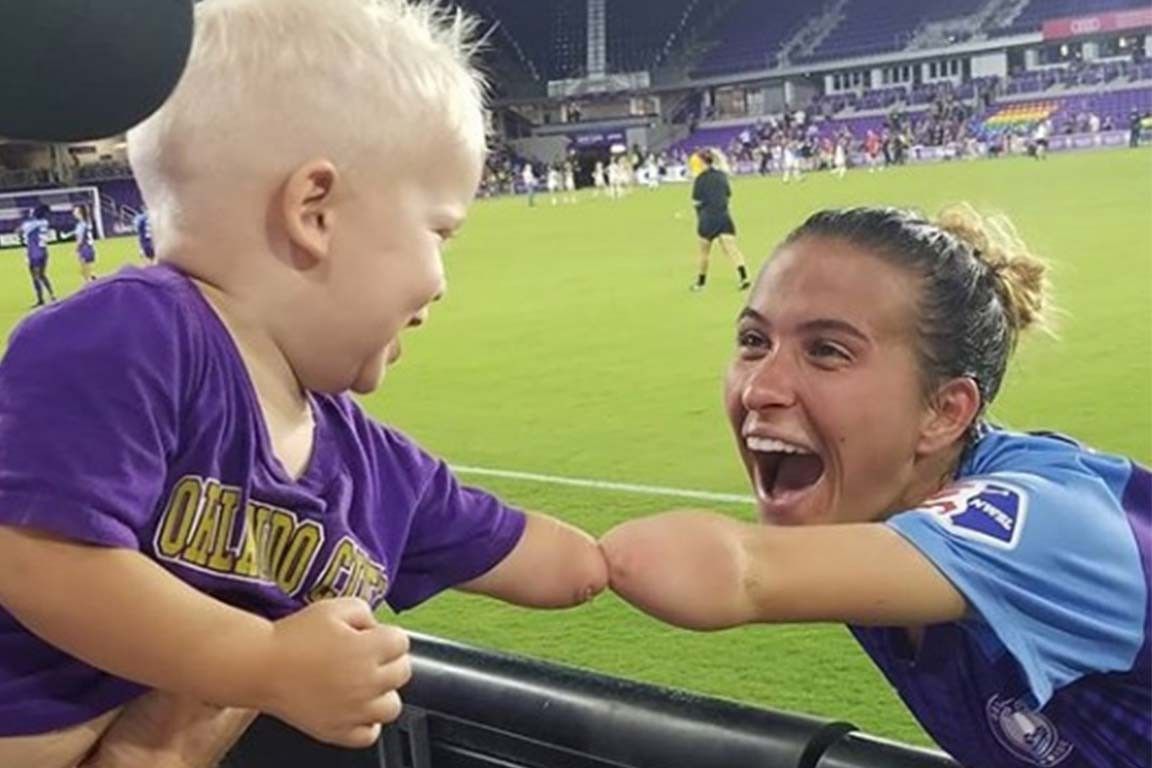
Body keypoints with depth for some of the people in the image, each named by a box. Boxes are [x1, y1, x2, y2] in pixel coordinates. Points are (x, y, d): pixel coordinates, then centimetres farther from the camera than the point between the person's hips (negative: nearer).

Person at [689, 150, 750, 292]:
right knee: (732, 248, -6)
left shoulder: (700, 179, -7)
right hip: (724, 216, 3)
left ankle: (700, 282, 23)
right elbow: (728, 195, 15)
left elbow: (696, 201, -7)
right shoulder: (722, 176, 8)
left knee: (704, 252, 12)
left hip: (707, 218, -3)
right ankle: (743, 277, -23)